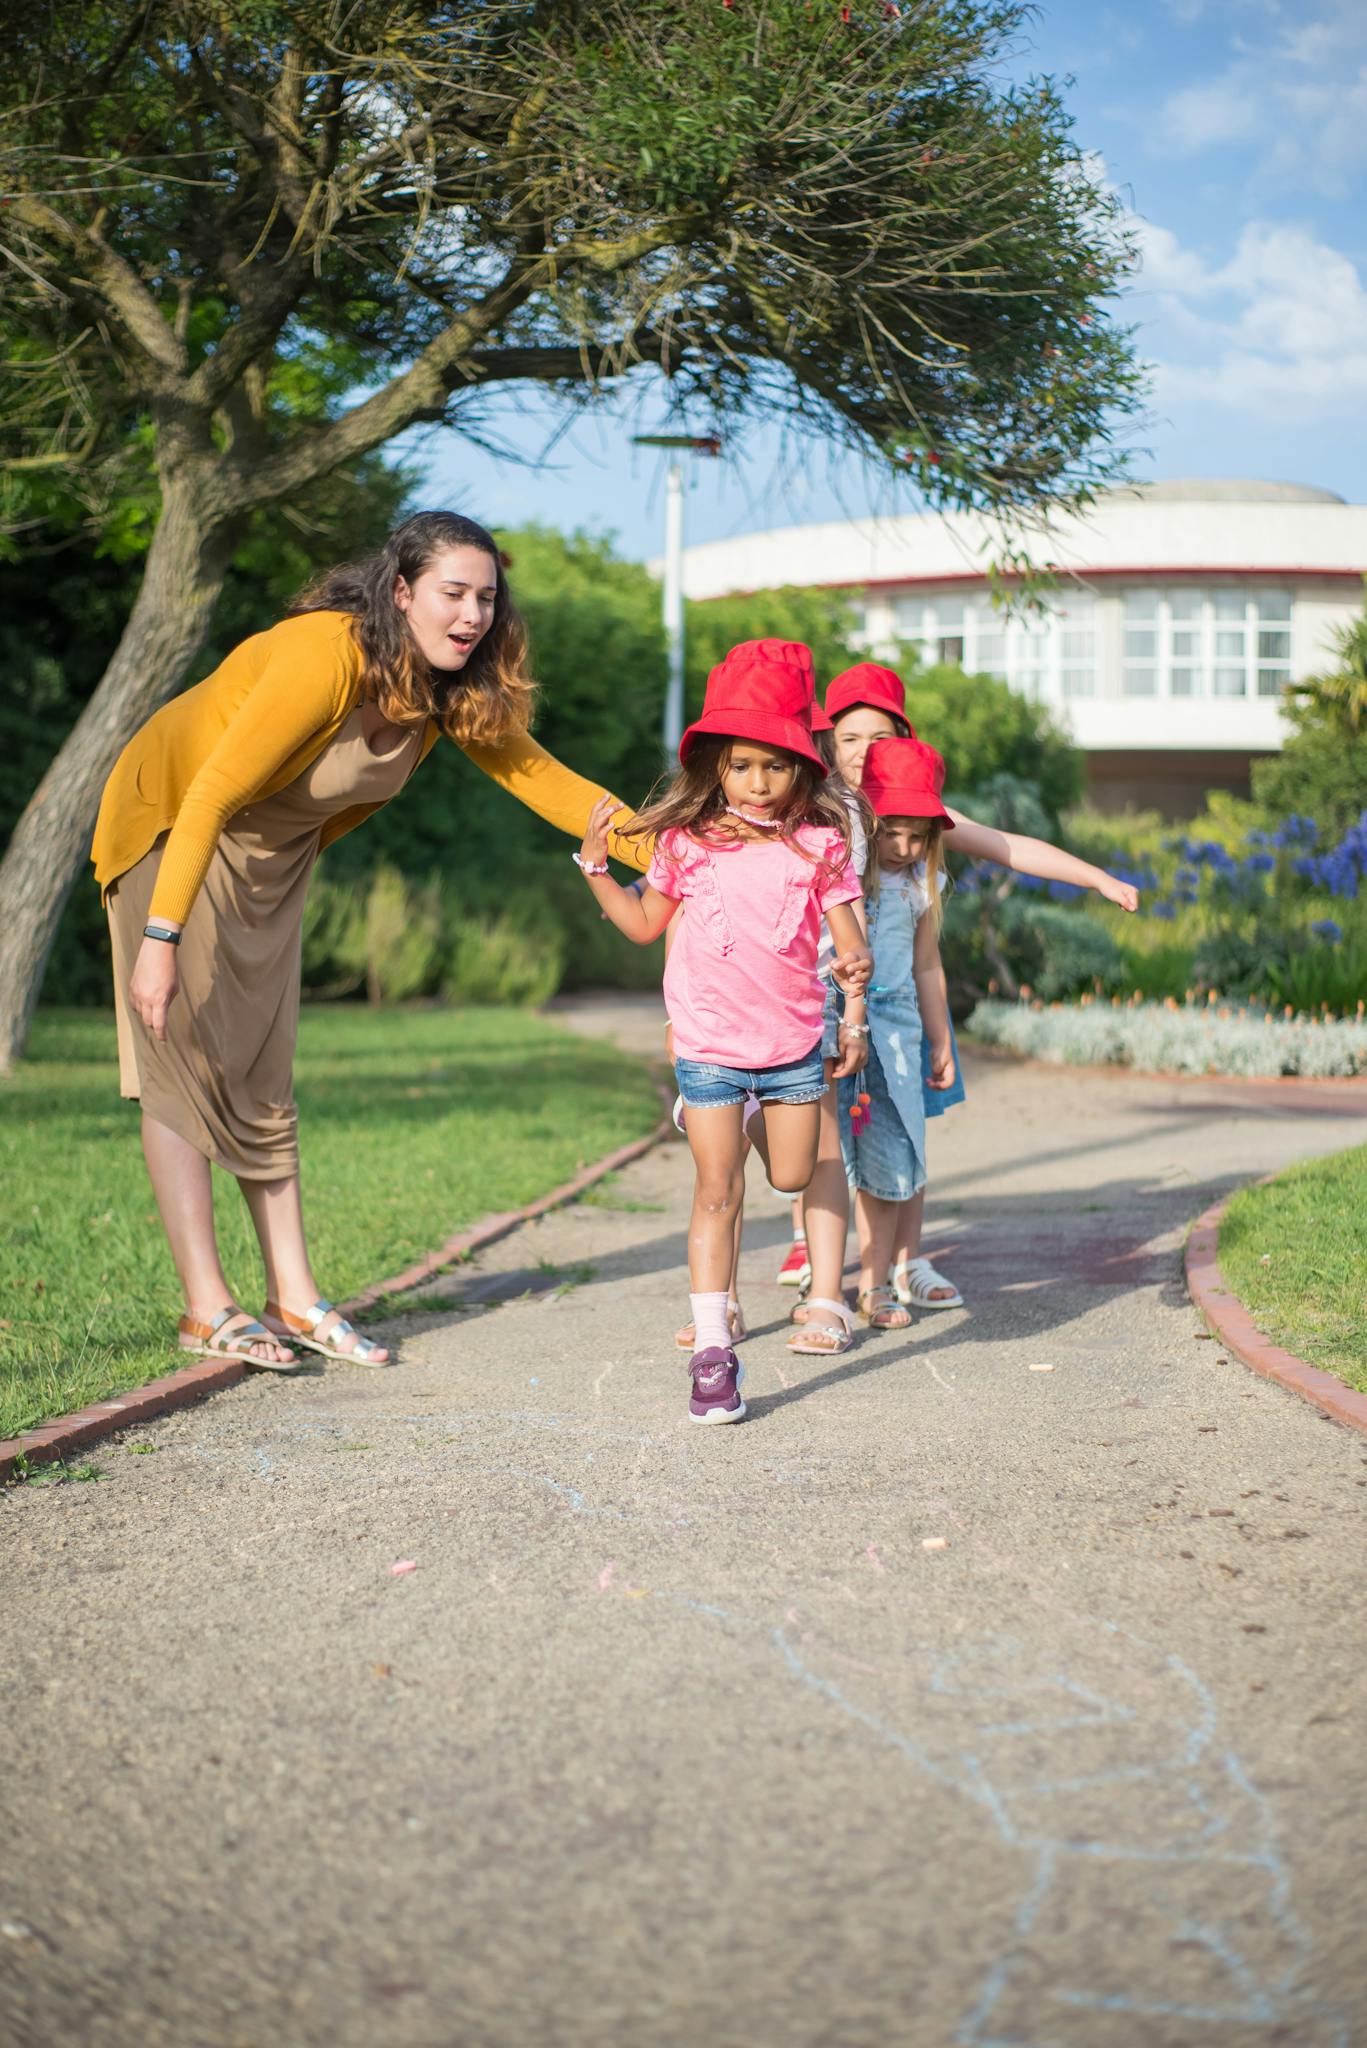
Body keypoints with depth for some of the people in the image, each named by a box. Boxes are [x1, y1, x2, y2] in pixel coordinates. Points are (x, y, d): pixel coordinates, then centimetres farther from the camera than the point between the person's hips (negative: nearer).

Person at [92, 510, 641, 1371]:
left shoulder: (455, 689, -12)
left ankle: (295, 1297, 9)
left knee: (265, 1077, 7)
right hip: (173, 829, -7)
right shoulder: (326, 655, -34)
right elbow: (211, 796, -36)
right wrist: (159, 939, -40)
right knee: (185, 1064, -7)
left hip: (274, 859, 7)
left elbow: (541, 775, -5)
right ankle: (207, 1307, -6)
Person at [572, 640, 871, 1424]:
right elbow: (646, 923, 11)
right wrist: (597, 866, -1)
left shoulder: (819, 842, -5)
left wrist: (858, 964, -28)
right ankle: (712, 1352, 1)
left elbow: (847, 933, -6)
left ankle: (760, 1118, 50)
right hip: (710, 1048, -1)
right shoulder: (689, 840, -2)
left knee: (791, 1176, 14)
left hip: (794, 1040, 1)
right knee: (718, 1193, -2)